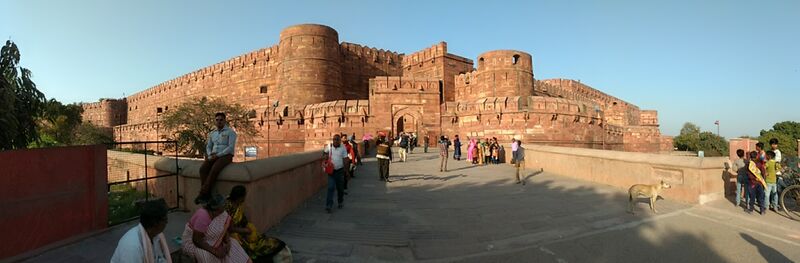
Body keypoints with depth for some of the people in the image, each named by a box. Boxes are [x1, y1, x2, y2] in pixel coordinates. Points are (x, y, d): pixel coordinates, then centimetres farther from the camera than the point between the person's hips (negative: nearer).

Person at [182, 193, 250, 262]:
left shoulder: (222, 213, -10)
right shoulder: (203, 216, -33)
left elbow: (225, 230, -1)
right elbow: (196, 240, -31)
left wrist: (228, 243, -18)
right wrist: (214, 251, -31)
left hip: (208, 240, 7)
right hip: (192, 242, -7)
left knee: (232, 243, -4)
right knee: (206, 255, -33)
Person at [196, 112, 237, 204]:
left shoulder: (230, 132, 1)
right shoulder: (212, 133, 20)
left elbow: (231, 147, -9)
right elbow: (208, 146, 20)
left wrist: (218, 155, -17)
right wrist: (210, 155, -2)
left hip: (226, 155, -5)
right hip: (213, 156, 5)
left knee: (214, 170, -32)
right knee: (203, 169, -24)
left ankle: (203, 193, -27)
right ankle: (206, 193, -27)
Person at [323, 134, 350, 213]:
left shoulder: (343, 148, -4)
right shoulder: (329, 146, -2)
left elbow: (345, 160, -2)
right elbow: (324, 152, 17)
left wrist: (346, 170, -3)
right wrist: (325, 156, -6)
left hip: (340, 170, 1)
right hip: (331, 170, 0)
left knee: (340, 188, 14)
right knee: (330, 188, -8)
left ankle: (341, 202, 35)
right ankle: (328, 205, -6)